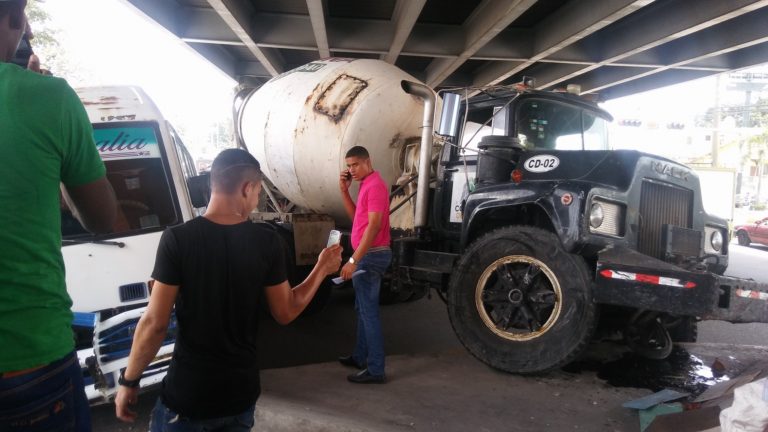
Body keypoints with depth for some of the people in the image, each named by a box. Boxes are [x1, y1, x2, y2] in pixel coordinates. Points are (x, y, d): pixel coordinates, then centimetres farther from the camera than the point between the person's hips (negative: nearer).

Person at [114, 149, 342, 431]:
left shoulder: (177, 239, -15)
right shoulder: (268, 241, -8)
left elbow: (155, 323, -13)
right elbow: (286, 312, 0)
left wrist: (128, 381, 2)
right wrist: (322, 269, 13)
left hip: (187, 395, -3)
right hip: (242, 392, 3)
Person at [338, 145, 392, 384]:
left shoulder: (375, 185, -16)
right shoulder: (366, 185, 16)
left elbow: (374, 225, -24)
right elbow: (355, 215, 20)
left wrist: (353, 260, -27)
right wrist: (344, 190, 7)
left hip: (371, 255, -10)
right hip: (367, 254, 10)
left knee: (369, 311, -7)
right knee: (363, 308, 17)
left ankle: (376, 370, -1)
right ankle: (360, 357, 29)